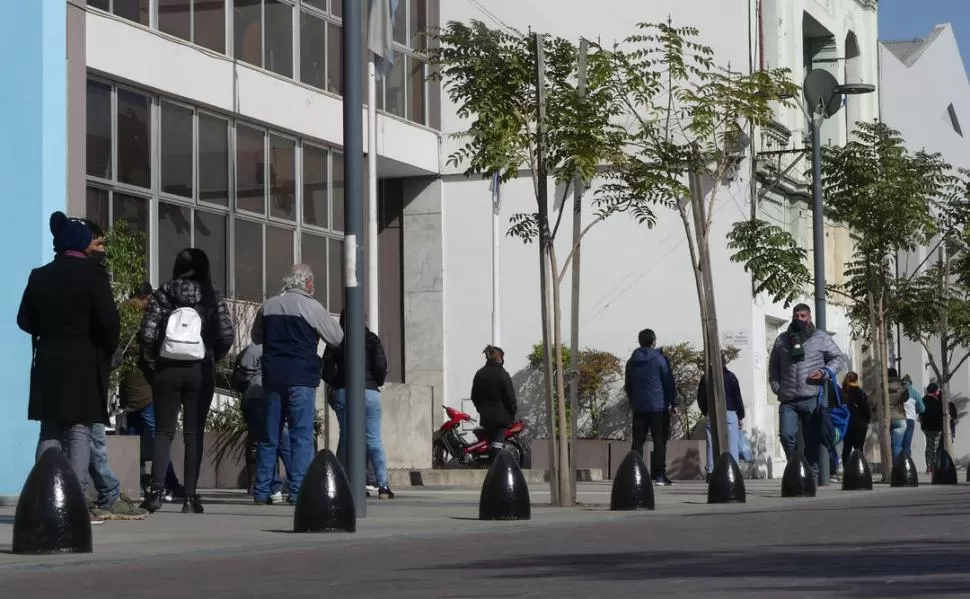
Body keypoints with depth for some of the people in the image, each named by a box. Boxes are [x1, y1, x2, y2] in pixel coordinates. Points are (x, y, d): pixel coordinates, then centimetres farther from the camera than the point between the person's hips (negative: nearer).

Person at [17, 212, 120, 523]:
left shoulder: (39, 276, 5)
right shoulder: (93, 274, -9)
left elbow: (25, 320, 8)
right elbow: (109, 321, -14)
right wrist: (106, 349, 4)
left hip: (48, 362, 4)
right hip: (84, 363, -4)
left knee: (50, 431, 11)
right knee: (80, 431, -2)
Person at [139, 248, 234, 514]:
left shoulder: (162, 294, 1)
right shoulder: (212, 297, 1)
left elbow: (147, 333, -8)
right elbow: (227, 335, -7)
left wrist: (150, 358, 8)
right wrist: (213, 357, 9)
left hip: (166, 370, 0)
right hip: (200, 371, 0)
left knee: (163, 430, 6)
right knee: (194, 433, 5)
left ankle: (157, 491, -6)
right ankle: (190, 497, 1)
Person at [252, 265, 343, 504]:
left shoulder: (269, 306, 7)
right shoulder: (312, 307, -6)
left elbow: (256, 337, 20)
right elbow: (337, 338, 1)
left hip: (272, 376, 5)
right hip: (301, 377, -4)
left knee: (269, 435, 10)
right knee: (302, 434, -2)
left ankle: (261, 490, 11)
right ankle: (297, 489, -8)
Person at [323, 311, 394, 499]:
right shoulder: (371, 339, 1)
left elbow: (326, 370, -1)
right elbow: (381, 365, -5)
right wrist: (378, 383, 12)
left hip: (342, 393, 2)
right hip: (368, 391, -2)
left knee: (345, 438, 8)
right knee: (374, 440, -3)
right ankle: (383, 485, -10)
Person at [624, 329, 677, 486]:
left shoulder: (632, 361, 10)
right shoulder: (659, 359, -3)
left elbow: (627, 386, 16)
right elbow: (669, 383, -4)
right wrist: (673, 404, 0)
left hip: (638, 407, 4)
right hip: (659, 406, -4)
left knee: (638, 442, 6)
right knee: (659, 441, -2)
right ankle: (659, 475, -8)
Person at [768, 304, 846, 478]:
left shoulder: (821, 338, 8)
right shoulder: (782, 340, 16)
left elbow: (839, 358, 10)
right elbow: (773, 366, 22)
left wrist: (824, 372, -7)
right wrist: (776, 387, 7)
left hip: (812, 399, -2)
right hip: (788, 400, 2)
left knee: (812, 439, 0)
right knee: (786, 435, -13)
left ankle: (812, 474, 6)